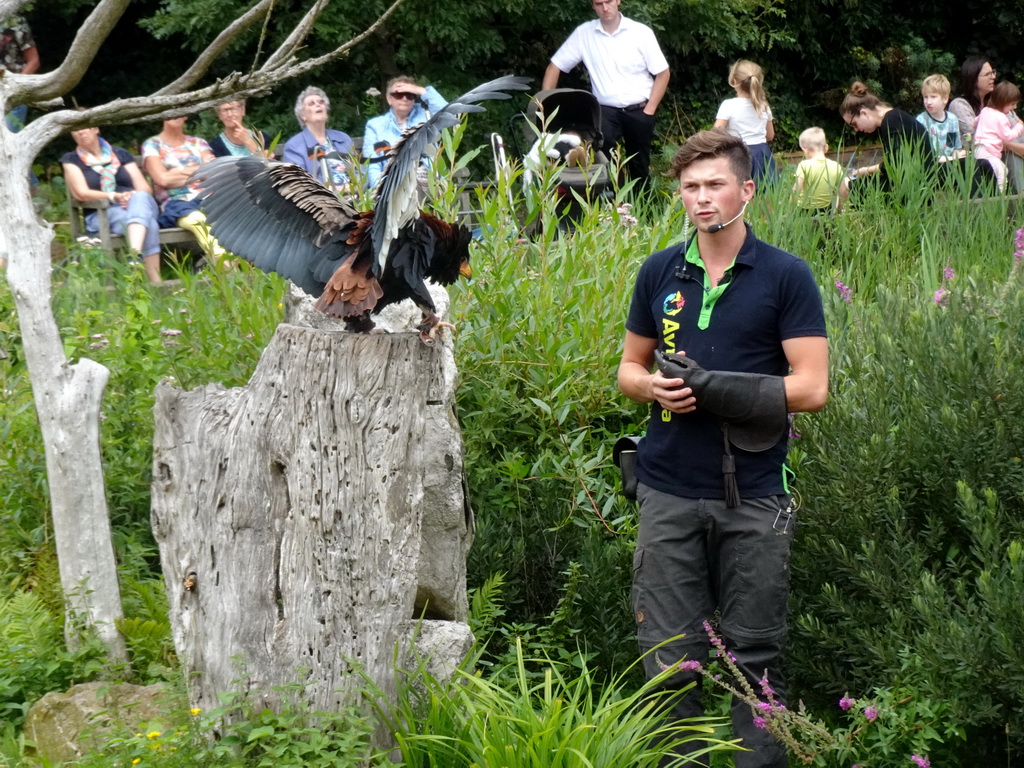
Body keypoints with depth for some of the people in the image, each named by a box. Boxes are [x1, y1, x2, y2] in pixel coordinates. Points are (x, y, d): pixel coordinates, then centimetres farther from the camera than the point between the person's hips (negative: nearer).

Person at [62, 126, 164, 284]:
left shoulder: (120, 154, 20)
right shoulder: (71, 160, 14)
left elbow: (145, 189, 11)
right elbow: (81, 193, -3)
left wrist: (135, 196, -14)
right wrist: (114, 197, -18)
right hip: (100, 215, -3)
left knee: (140, 198, -36)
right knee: (149, 226, -34)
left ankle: (135, 255, -57)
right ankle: (155, 283, -52)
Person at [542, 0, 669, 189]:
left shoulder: (641, 32, -4)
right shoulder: (583, 33, 0)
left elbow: (662, 73, 0)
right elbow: (554, 67, 5)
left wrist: (649, 110, -6)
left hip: (639, 111, 1)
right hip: (606, 110, -1)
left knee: (639, 165, 10)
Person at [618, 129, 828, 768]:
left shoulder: (786, 276, -2)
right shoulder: (660, 272, 9)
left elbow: (810, 388, -8)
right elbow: (631, 367, 18)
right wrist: (654, 386, -6)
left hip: (755, 494, -3)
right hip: (670, 492, 3)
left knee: (755, 655, 4)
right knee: (669, 656, 5)